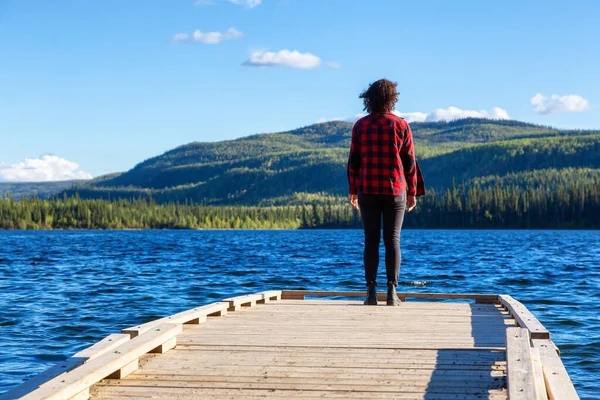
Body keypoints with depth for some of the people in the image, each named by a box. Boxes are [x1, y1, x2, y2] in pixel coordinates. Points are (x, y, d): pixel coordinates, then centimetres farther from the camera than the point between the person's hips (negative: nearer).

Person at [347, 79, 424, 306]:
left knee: (371, 240, 3)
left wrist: (353, 191, 9)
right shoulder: (401, 126, 0)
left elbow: (353, 160, 2)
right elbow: (409, 161, 1)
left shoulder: (360, 125, 3)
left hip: (368, 191, 1)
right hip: (395, 190, -1)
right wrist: (412, 192, 7)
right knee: (393, 240, 1)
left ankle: (371, 291, -1)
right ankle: (392, 292, -4)